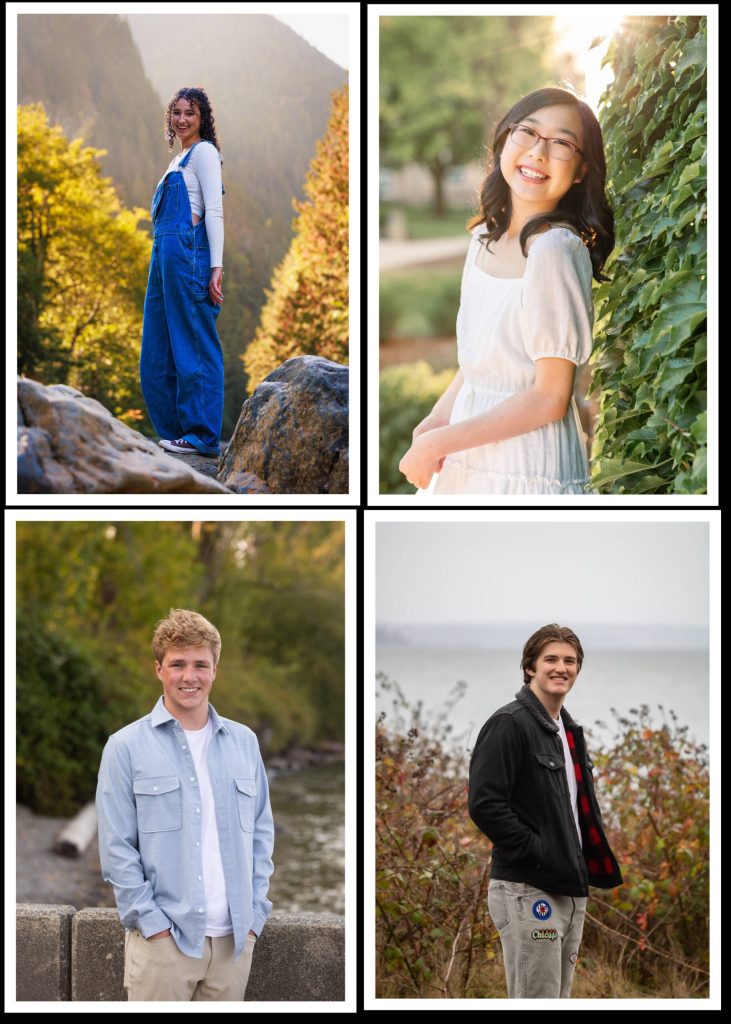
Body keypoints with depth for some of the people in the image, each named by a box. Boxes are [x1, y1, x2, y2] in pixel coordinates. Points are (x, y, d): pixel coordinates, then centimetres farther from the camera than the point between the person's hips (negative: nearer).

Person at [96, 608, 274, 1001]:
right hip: (163, 938, -3)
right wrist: (152, 921, -11)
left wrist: (256, 911, 4)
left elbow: (261, 833, 14)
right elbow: (116, 848, -4)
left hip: (235, 937, 4)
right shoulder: (126, 747, -1)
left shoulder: (243, 742, 10)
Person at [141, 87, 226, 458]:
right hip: (165, 252, 9)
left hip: (187, 251, -9)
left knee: (192, 344, -7)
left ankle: (201, 435, -5)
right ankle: (175, 428, 15)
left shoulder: (203, 151, -2)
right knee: (158, 351, 9)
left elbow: (214, 210, -10)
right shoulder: (179, 159, 23)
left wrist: (216, 266, -18)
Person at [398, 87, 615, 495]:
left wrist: (438, 443, -14)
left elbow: (550, 398, -19)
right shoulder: (486, 237, 5)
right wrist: (436, 422, -2)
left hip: (528, 472, -7)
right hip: (470, 461, 7)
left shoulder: (554, 249, -19)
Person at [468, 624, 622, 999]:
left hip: (571, 890, 9)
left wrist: (590, 860, 10)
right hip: (528, 892, -9)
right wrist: (538, 852, -18)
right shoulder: (509, 724, -11)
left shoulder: (569, 730, 17)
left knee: (558, 997, 13)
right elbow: (485, 804, -20)